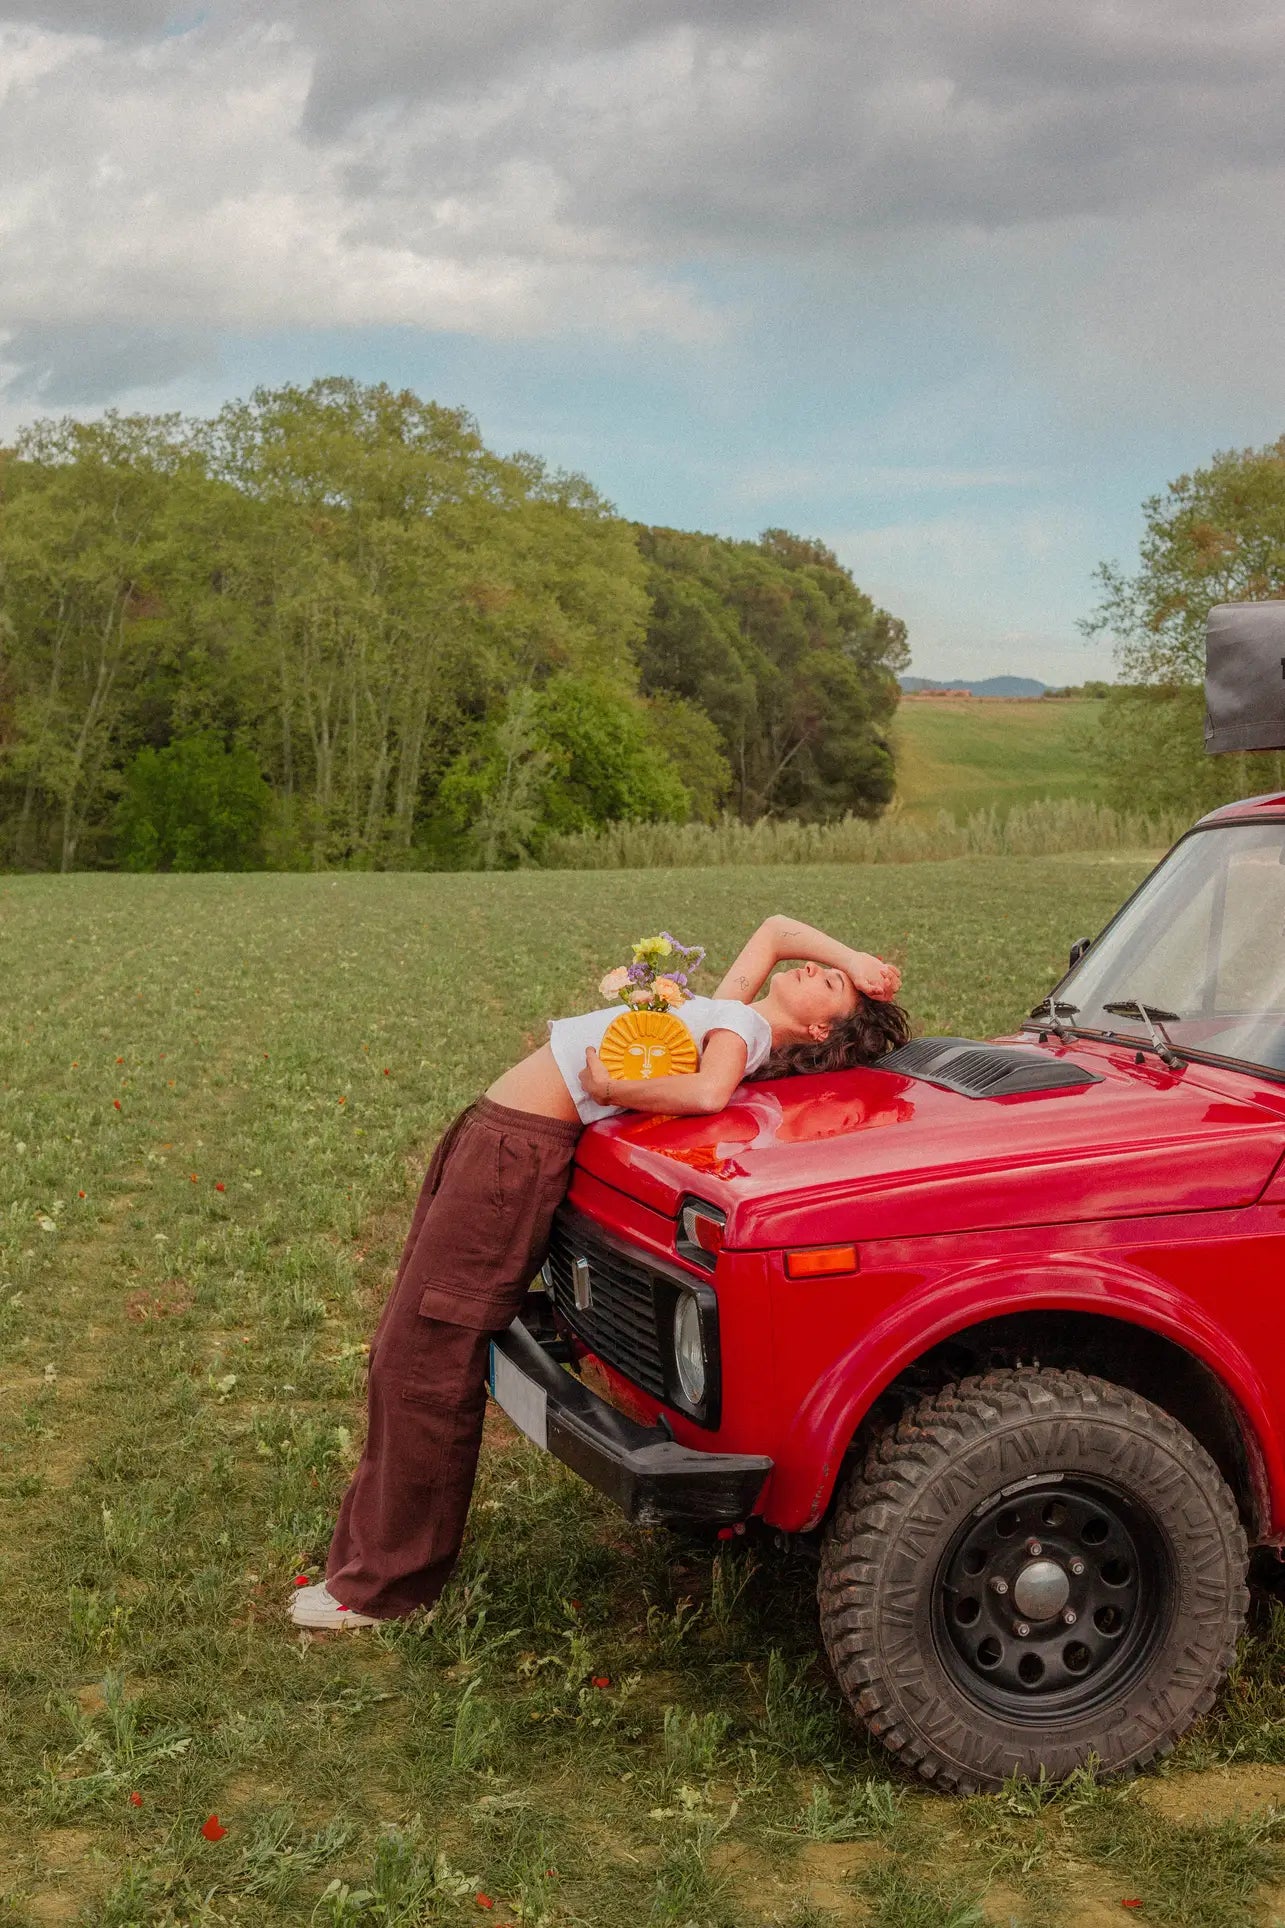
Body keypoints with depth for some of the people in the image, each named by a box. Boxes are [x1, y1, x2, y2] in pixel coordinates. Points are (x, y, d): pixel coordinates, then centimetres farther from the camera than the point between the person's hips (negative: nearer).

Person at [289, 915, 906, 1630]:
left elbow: (708, 1092, -33)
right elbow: (775, 929, 28)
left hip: (514, 1158, -10)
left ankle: (384, 1586, 5)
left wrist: (609, 1089, -19)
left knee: (421, 1363, -6)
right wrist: (855, 957, 14)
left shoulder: (740, 1027, -12)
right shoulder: (732, 1009, 12)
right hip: (492, 1137, 10)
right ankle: (373, 1550, 26)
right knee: (410, 1350, 15)